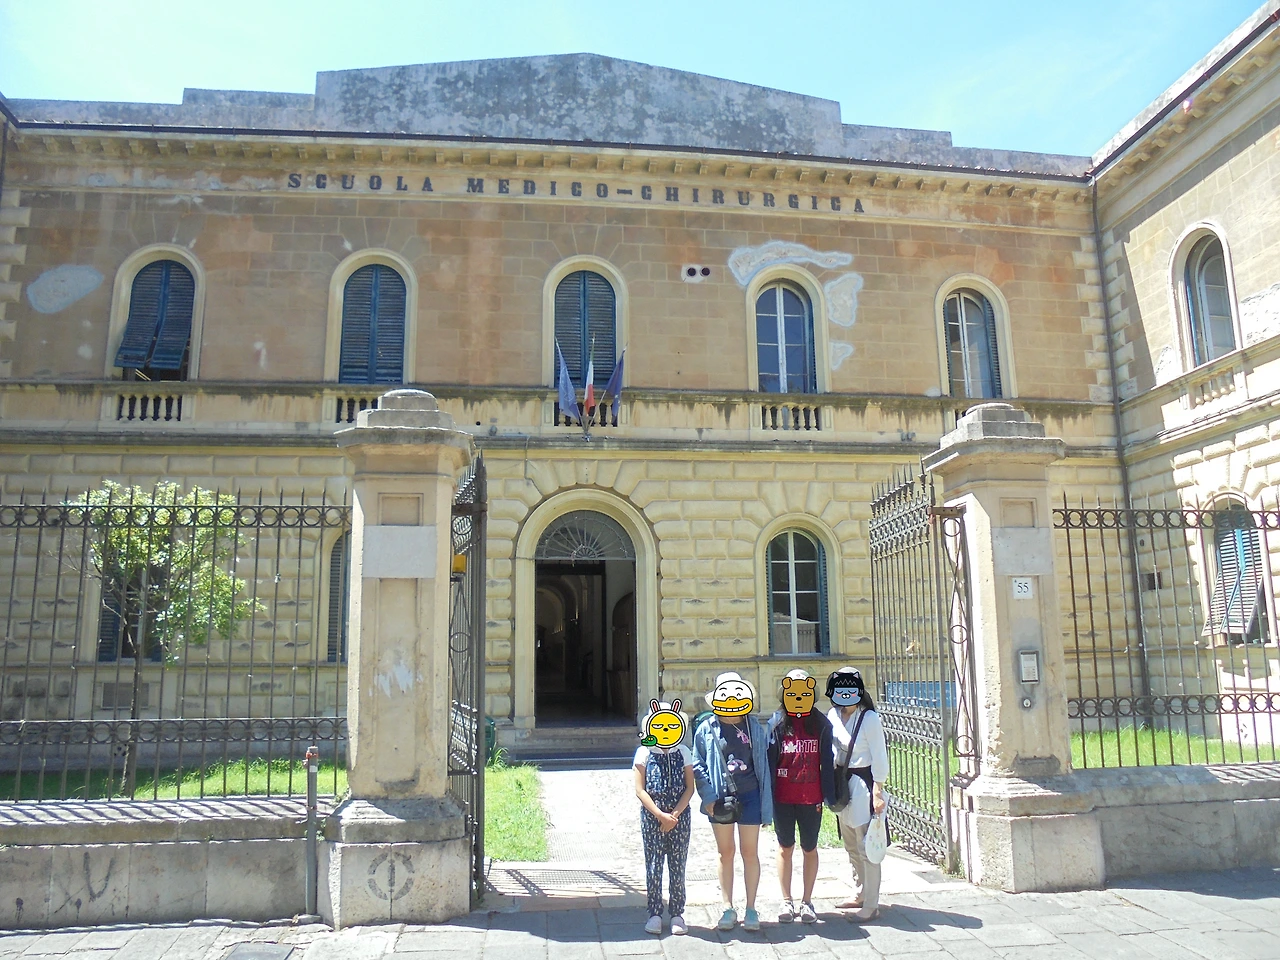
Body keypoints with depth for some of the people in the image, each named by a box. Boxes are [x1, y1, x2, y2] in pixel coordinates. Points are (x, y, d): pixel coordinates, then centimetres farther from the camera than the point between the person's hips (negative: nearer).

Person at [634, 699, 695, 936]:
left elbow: (689, 788, 2)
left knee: (677, 866, 5)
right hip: (651, 816, -1)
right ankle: (655, 914, 13)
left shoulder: (683, 753, 5)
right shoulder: (644, 753, 0)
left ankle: (677, 915, 14)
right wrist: (660, 815, -13)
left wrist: (674, 814, -10)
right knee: (653, 866, 3)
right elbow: (640, 789, -4)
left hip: (679, 816, 1)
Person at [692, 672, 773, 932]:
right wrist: (707, 796, -11)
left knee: (750, 852, 8)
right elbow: (698, 765, -1)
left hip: (749, 797, 0)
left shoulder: (755, 728, 1)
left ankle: (751, 908, 20)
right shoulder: (707, 728, -3)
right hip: (720, 800, 0)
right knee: (725, 853, 11)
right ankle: (728, 908, 22)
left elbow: (763, 766, 2)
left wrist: (766, 804, 0)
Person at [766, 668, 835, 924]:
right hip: (783, 797, 0)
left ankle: (807, 901, 24)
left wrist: (827, 795, -3)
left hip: (811, 798, 0)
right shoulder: (776, 724, 0)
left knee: (810, 848, 10)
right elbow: (769, 761, -2)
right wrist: (767, 795, -6)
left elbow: (826, 762, 2)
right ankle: (787, 901, 21)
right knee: (785, 847, 10)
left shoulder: (821, 725, 1)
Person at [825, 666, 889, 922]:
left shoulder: (869, 718, -13)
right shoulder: (833, 716, 5)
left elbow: (879, 758, -12)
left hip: (863, 783, -7)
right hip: (841, 783, 7)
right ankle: (862, 894, 32)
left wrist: (877, 792, -15)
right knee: (850, 845, 17)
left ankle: (871, 905, 6)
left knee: (866, 846, -3)